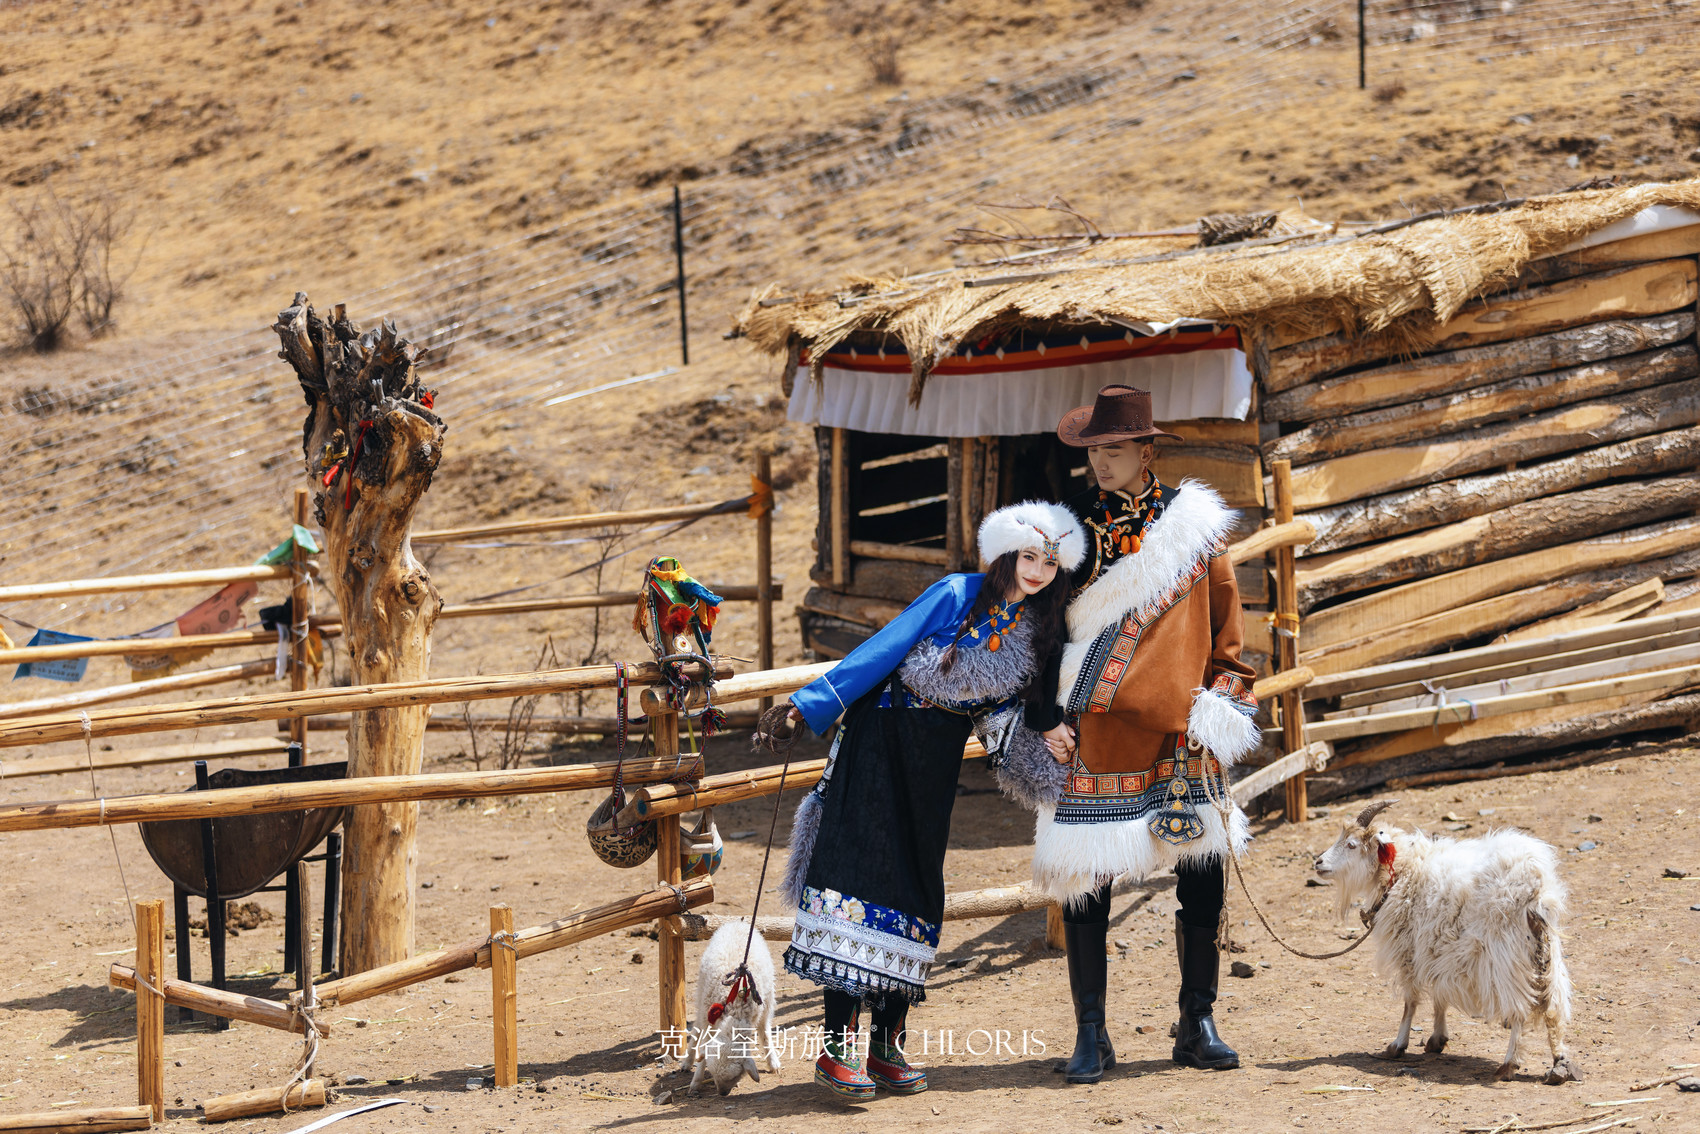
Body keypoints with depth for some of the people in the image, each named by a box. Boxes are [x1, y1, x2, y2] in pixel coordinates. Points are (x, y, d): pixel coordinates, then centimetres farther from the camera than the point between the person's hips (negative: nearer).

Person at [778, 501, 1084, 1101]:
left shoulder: (1035, 635, 4)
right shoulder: (956, 596, -11)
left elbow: (998, 717, 10)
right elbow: (883, 649, -12)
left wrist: (1043, 746, -7)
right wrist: (812, 703, -15)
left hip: (937, 759, 5)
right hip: (882, 737, -5)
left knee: (915, 888, 5)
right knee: (863, 870, -13)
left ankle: (886, 1046, 11)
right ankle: (838, 1046, -15)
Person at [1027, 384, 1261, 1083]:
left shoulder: (1193, 522, 6)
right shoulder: (1073, 525, 5)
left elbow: (1225, 625, 12)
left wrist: (1225, 706, 5)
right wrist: (1046, 716, 0)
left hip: (1182, 735, 1)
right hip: (1095, 734, -1)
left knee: (1202, 878, 2)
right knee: (1083, 883, -2)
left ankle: (1197, 1026, 16)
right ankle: (1090, 1037, 7)